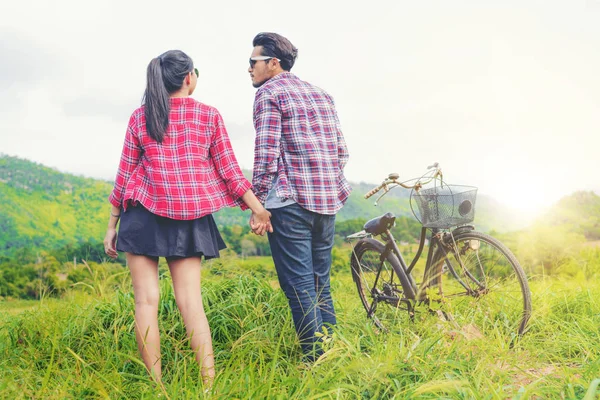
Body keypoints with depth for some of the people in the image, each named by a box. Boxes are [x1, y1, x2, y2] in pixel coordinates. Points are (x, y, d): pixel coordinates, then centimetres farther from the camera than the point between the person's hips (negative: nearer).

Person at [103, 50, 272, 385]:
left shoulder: (140, 117, 3)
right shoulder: (210, 115, 3)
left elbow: (125, 173, 4)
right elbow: (229, 168, 1)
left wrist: (112, 225, 10)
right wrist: (257, 208, 7)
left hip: (145, 213, -1)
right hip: (191, 216, 1)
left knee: (147, 300, 2)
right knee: (191, 299, 3)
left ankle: (155, 384, 2)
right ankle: (209, 380, -1)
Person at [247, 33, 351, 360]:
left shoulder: (269, 92, -2)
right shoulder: (322, 94, 19)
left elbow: (266, 152, -12)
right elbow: (342, 152, 17)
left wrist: (257, 203, -8)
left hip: (290, 202, -7)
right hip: (328, 201, 8)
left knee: (299, 285, -2)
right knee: (321, 285, 15)